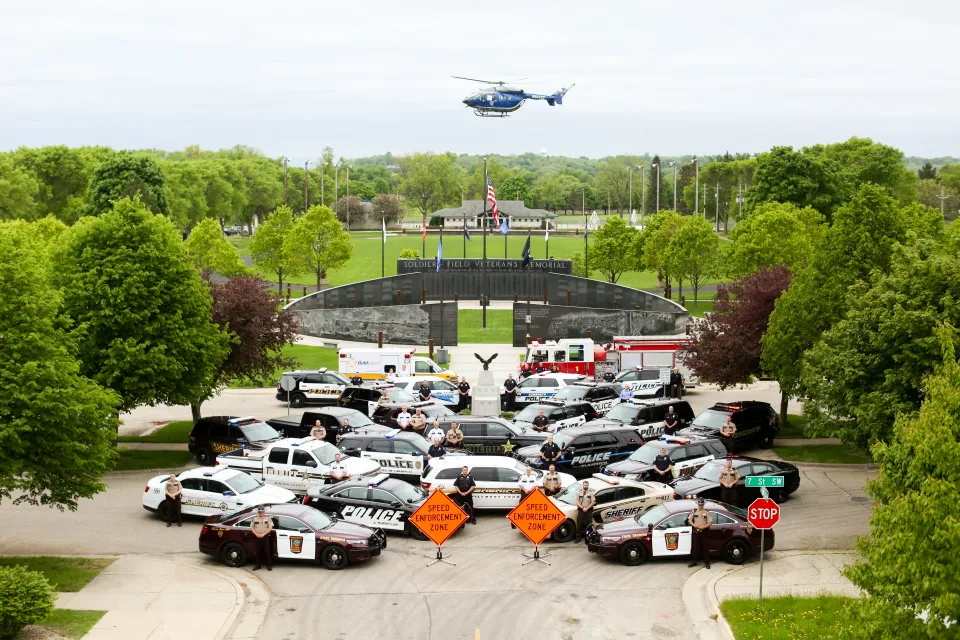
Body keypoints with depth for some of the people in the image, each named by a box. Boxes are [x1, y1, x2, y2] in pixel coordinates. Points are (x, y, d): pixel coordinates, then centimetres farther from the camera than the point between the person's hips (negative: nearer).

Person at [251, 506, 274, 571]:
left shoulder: (268, 519, 3)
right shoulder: (254, 519, 10)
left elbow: (270, 528, -3)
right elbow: (252, 528, 7)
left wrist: (263, 534, -13)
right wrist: (256, 534, -9)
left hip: (265, 537, -2)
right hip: (257, 537, 2)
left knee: (267, 551, -3)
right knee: (257, 552, 3)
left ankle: (269, 565, 3)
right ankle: (258, 565, 11)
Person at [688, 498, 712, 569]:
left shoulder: (706, 513, 1)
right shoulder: (694, 512, 8)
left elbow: (710, 522, -3)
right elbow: (690, 520, 10)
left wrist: (703, 527, -16)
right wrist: (694, 525, -9)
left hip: (703, 531, -2)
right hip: (696, 531, 2)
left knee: (704, 547, 0)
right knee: (695, 547, 4)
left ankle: (707, 562, 5)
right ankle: (693, 561, 12)